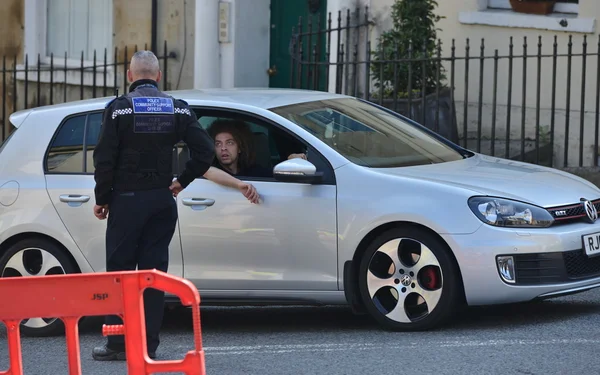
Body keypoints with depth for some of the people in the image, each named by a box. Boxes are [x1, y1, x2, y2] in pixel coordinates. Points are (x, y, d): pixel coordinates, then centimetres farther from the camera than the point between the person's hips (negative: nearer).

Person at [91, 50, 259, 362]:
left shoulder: (119, 108, -6)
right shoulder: (177, 108, 5)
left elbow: (104, 158, -10)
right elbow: (204, 151, -1)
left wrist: (102, 199, -1)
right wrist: (182, 181, 8)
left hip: (127, 199, -3)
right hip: (162, 201, 3)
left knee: (119, 270, 2)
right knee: (154, 271, 7)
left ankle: (117, 344, 0)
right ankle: (148, 345, 6)